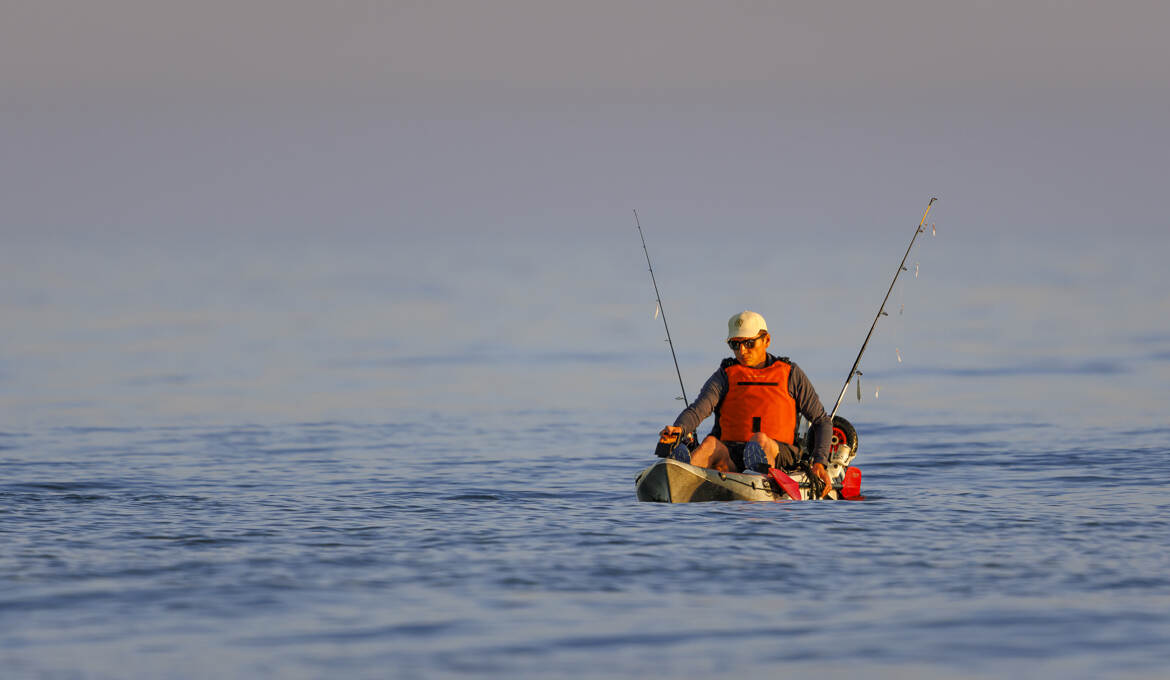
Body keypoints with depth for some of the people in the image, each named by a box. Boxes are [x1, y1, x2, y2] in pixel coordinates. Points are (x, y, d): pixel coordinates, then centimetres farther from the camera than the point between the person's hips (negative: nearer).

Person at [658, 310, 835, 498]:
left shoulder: (790, 374, 15)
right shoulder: (725, 376, 15)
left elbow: (822, 421, 15)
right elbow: (697, 410, -2)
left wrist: (820, 463, -1)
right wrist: (678, 429, -26)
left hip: (778, 457, 0)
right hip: (731, 459, 0)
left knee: (760, 439, -35)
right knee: (710, 443, -33)